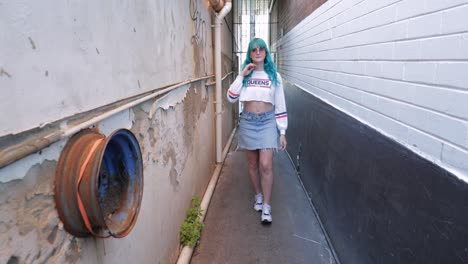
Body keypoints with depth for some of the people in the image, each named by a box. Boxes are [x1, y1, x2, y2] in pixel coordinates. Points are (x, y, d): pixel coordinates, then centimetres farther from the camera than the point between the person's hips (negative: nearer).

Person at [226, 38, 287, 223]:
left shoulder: (274, 76, 3)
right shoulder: (245, 75, 6)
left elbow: (280, 106, 2)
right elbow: (231, 98, -4)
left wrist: (282, 132, -2)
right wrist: (241, 75, -10)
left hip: (267, 122, -2)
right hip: (248, 122, 2)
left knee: (266, 165, -9)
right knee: (252, 164, 11)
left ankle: (266, 207, 2)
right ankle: (258, 196, 32)